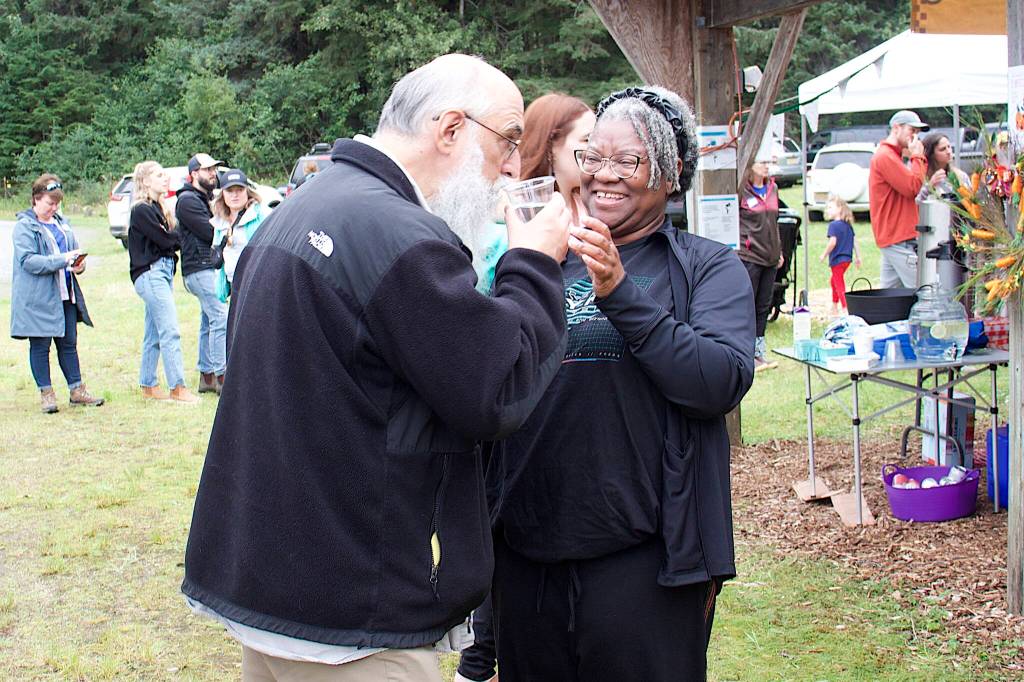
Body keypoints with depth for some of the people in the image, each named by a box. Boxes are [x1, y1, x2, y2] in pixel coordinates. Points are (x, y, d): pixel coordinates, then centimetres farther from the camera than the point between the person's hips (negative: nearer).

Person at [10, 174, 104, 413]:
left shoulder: (62, 223, 14)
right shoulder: (24, 227, -7)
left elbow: (74, 251, 23)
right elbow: (28, 261, -18)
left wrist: (79, 264, -1)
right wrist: (62, 260, -25)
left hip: (65, 294, 6)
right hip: (37, 297, -6)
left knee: (69, 343, 10)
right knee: (40, 346, 2)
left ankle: (77, 390, 16)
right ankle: (46, 393, 9)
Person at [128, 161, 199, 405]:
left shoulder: (157, 208, 18)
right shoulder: (142, 211, -11)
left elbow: (170, 240, 13)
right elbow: (164, 240, -14)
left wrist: (175, 238, -7)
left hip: (163, 271, 9)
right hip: (150, 273, -9)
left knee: (154, 334, 12)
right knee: (170, 331, -11)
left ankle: (148, 385, 19)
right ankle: (178, 388, -11)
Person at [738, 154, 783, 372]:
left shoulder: (772, 188, 12)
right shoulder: (741, 190, -10)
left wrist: (779, 251, 20)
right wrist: (741, 244, -13)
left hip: (769, 256, 7)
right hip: (749, 257, -7)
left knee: (764, 306, 12)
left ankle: (759, 352, 20)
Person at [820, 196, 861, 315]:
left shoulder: (833, 225, -15)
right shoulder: (848, 225, 9)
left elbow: (832, 242, -23)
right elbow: (854, 241, 11)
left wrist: (824, 255, -12)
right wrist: (858, 257, 17)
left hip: (837, 259, -9)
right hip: (847, 258, 9)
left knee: (839, 284, -3)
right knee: (834, 281, 24)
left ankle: (845, 308, -8)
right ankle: (834, 307, 33)